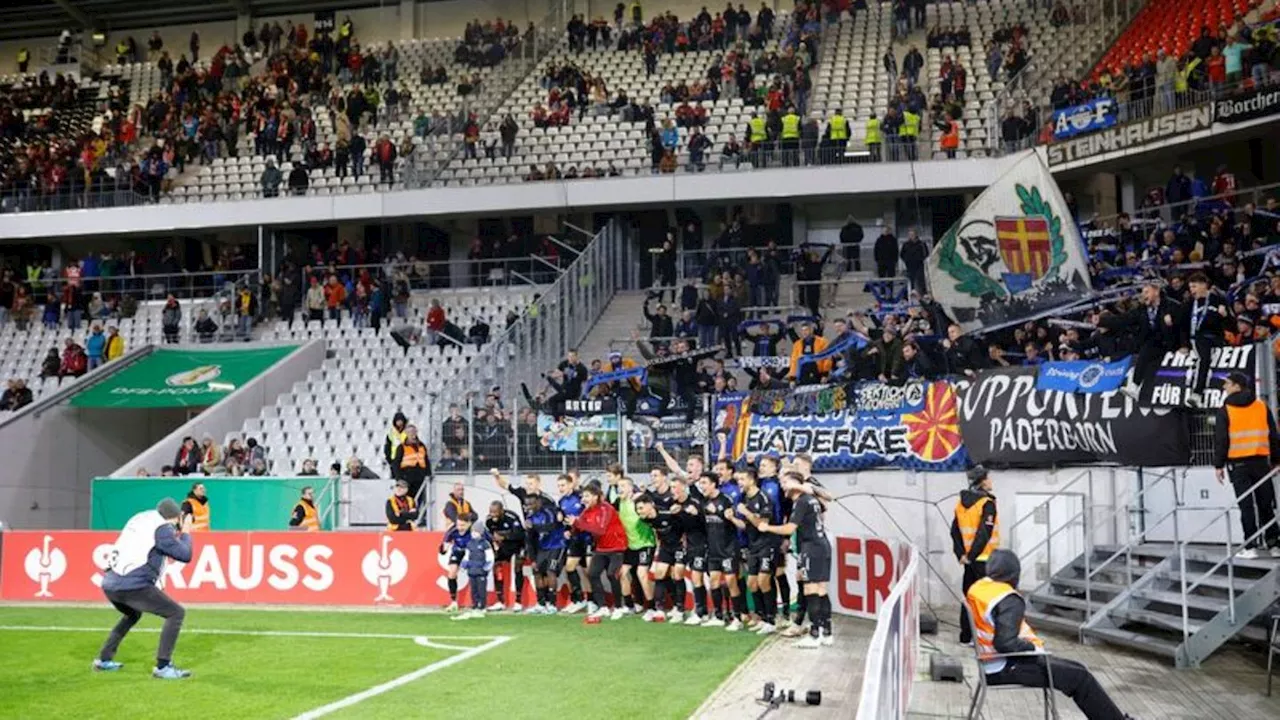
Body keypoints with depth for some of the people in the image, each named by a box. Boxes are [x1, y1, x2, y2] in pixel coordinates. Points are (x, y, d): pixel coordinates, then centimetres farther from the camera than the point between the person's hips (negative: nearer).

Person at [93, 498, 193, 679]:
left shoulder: (140, 519, 19)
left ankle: (103, 660, 35)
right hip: (132, 586, -8)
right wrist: (185, 533, 14)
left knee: (133, 615, 36)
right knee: (176, 613, -2)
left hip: (109, 584, 8)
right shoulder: (162, 528, -3)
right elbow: (185, 555, -2)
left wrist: (175, 534, 23)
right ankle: (162, 667, -9)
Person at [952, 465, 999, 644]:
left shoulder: (961, 502, 7)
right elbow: (984, 534, -20)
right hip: (984, 560, -7)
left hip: (970, 560, 7)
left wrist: (961, 554, 6)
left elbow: (955, 531, 7)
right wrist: (971, 556, -13)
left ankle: (966, 636, 17)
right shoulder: (987, 503, -15)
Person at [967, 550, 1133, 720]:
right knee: (1080, 677, -3)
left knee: (1075, 669, 15)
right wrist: (1034, 648, -12)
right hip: (1007, 668, -10)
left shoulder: (977, 589, 5)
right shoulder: (1009, 601, -22)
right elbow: (1005, 643, -29)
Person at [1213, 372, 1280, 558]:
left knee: (1246, 505, -1)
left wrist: (1218, 465, -2)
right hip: (1260, 461, 3)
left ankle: (1251, 547, -4)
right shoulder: (1262, 406, 6)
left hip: (1237, 463, -3)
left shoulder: (1225, 410, -4)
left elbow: (1221, 440, -7)